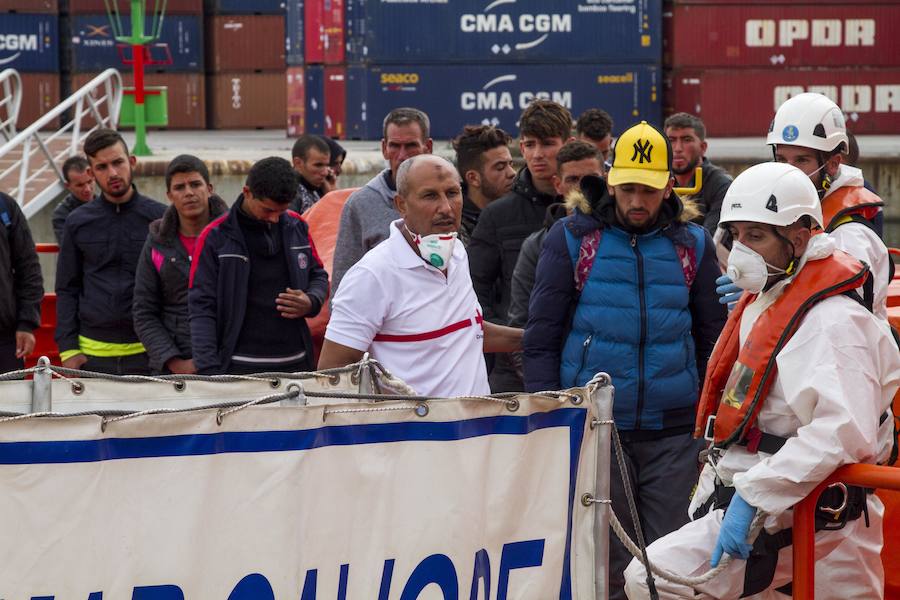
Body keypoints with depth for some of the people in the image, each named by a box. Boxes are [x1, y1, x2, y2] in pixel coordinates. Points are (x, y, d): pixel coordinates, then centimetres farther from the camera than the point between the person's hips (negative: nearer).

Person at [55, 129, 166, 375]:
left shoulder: (160, 217, 3)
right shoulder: (77, 223, 7)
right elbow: (67, 290, 10)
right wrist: (68, 349, 0)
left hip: (148, 353, -1)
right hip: (93, 355, 1)